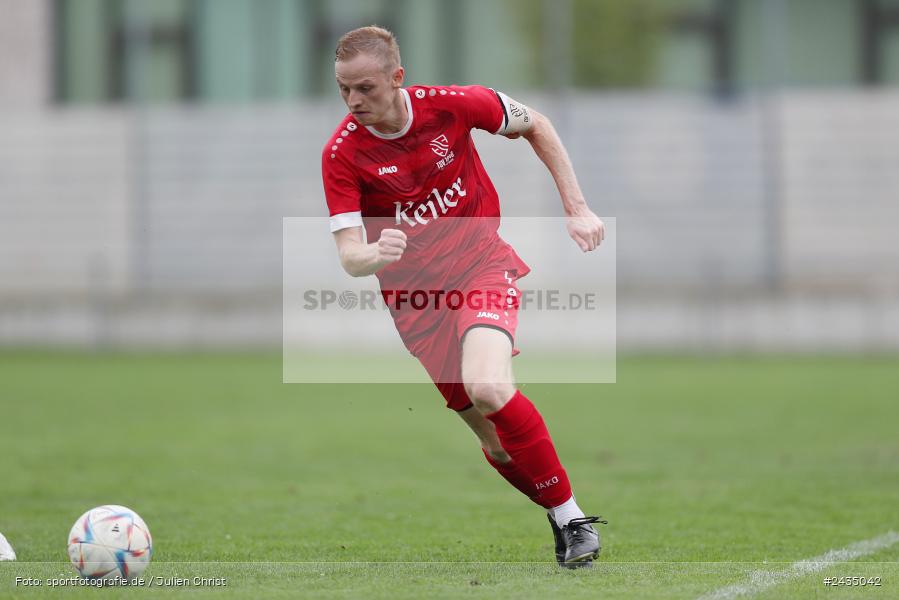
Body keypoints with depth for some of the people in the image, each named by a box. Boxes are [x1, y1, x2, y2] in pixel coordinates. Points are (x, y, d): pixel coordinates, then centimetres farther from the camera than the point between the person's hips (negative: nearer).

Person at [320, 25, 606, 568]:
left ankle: (573, 518, -16)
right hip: (415, 296, 2)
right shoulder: (342, 154, -14)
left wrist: (577, 208, 2)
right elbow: (349, 256, -17)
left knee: (488, 388, -29)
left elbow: (535, 125, 6)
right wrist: (374, 255, -41)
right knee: (498, 444, 1)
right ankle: (566, 526, 24)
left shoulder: (450, 105, -13)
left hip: (483, 266, -2)